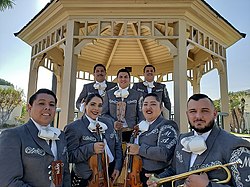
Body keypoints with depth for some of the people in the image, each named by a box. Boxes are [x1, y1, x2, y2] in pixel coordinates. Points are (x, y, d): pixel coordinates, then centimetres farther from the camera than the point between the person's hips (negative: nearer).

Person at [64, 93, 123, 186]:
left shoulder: (109, 122, 4)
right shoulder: (73, 127, -12)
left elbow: (117, 145, 8)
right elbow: (70, 155, -17)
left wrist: (118, 167, -2)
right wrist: (91, 148, -29)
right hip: (87, 178, -4)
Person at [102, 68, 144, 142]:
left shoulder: (137, 95, 6)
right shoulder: (109, 94, 8)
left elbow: (141, 116, 6)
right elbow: (104, 113, 9)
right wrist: (113, 123, -9)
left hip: (130, 132, 0)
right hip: (113, 132, 1)